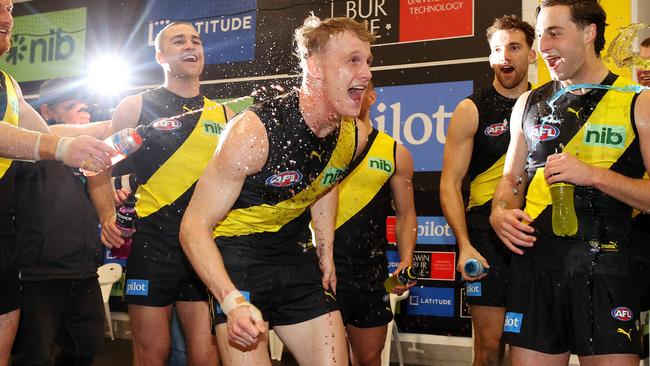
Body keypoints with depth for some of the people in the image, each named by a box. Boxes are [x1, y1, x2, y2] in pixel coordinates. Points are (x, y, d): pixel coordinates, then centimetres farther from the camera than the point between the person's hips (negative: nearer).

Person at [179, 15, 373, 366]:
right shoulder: (255, 132, -26)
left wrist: (326, 253, 12)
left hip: (294, 252, 6)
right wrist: (233, 301, -36)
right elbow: (195, 225, -23)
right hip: (237, 254, -5)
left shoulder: (355, 137, -7)